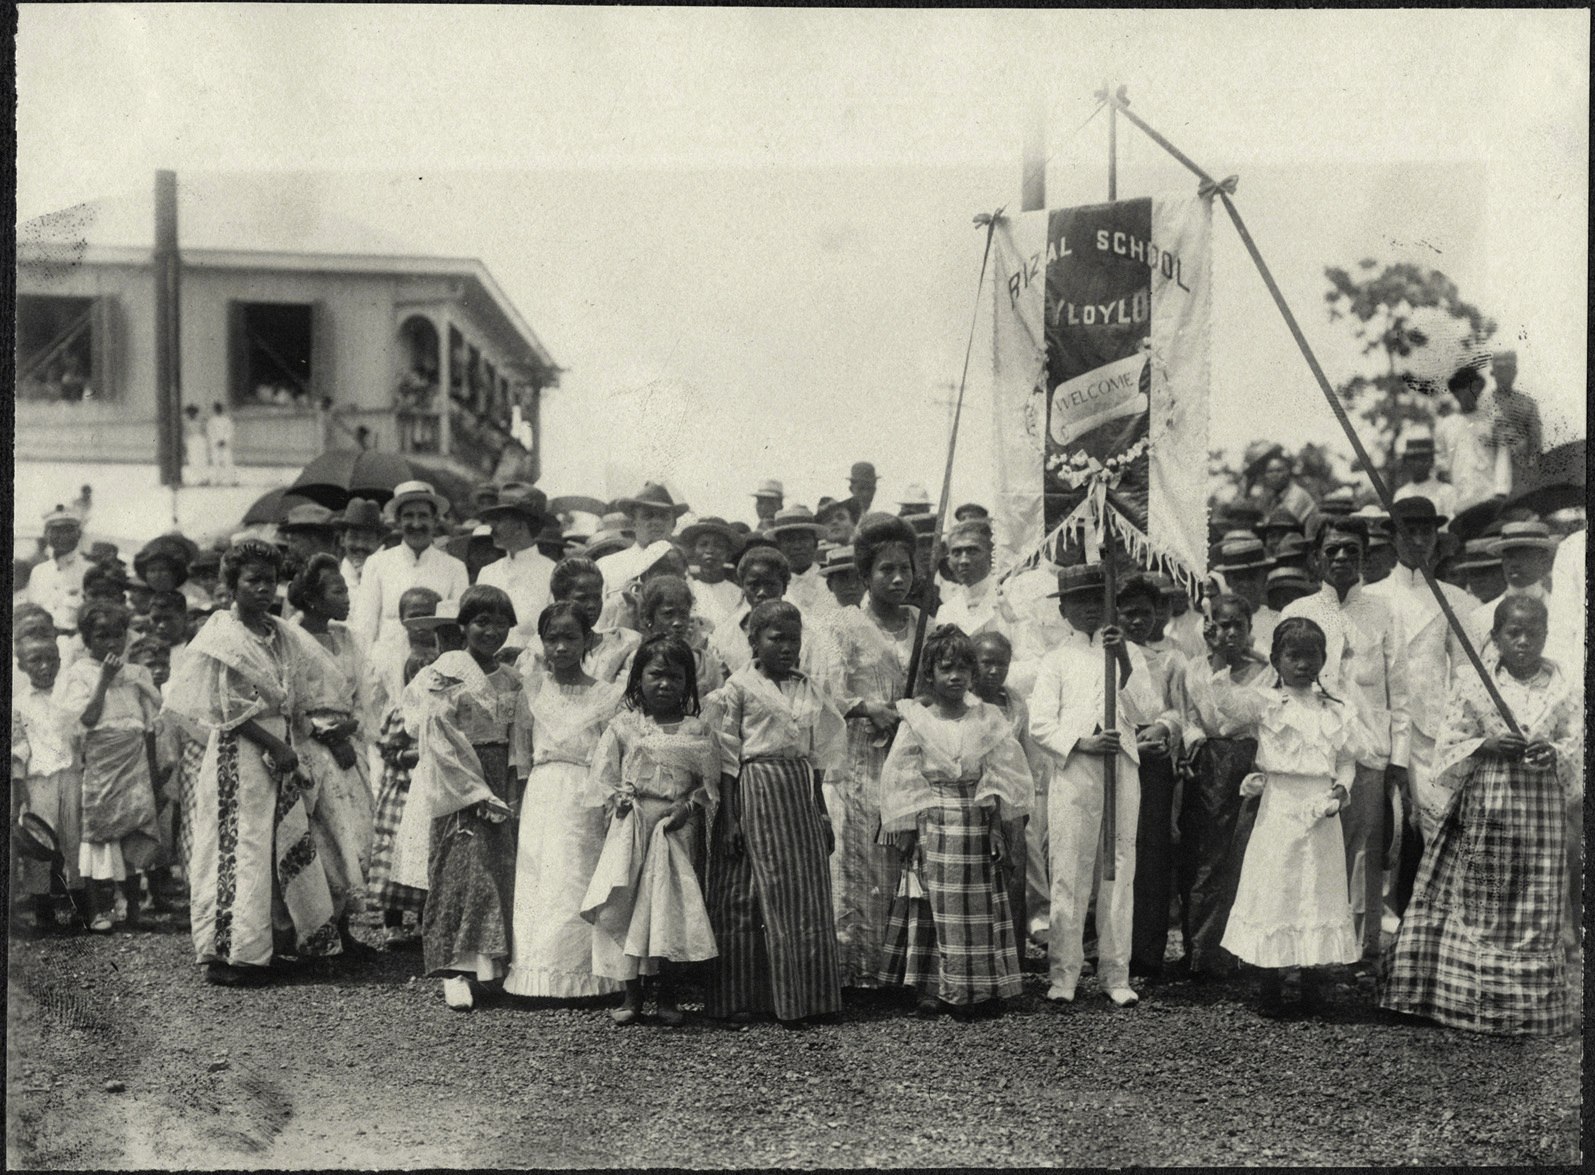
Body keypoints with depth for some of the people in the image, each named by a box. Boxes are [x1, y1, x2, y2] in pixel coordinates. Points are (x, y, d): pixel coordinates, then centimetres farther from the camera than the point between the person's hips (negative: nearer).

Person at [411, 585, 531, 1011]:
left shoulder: (511, 680, 12)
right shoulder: (446, 672, -5)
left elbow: (519, 739, 12)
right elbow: (442, 739, -10)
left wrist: (512, 796, 0)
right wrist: (478, 793, -13)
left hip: (498, 789, 6)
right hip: (457, 787, -5)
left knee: (499, 872, 2)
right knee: (462, 872, -10)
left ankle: (489, 967, 8)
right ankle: (457, 973, -7)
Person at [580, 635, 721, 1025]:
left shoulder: (697, 730, 5)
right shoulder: (624, 725, 6)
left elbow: (709, 781, 5)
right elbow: (602, 773, 6)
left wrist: (689, 806, -10)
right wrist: (616, 800, -8)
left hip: (675, 828, 0)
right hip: (631, 826, 0)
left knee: (670, 903, -1)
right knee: (627, 902, -1)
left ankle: (665, 994, 12)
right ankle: (631, 993, 9)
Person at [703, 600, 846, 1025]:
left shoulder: (809, 690, 10)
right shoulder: (738, 688, -3)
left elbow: (817, 757, 14)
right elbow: (728, 760, -5)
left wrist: (821, 813, 11)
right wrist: (730, 818, -9)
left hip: (800, 796, 5)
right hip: (755, 794, -5)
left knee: (805, 894, 5)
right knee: (745, 899, -1)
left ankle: (799, 998, 14)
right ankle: (740, 1001, 7)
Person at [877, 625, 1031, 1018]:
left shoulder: (988, 719, 4)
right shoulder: (916, 720, -1)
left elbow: (1003, 776, 3)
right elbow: (900, 778, -1)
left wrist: (996, 827, -3)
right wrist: (905, 830, -5)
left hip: (977, 823, 2)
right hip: (931, 824, -2)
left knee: (978, 904, 5)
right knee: (932, 905, 1)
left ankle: (980, 988, 13)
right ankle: (932, 989, 8)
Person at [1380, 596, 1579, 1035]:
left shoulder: (1565, 691, 4)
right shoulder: (1472, 686, 3)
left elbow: (1579, 752, 3)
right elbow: (1449, 750, 2)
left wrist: (1555, 754, -17)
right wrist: (1487, 745, -15)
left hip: (1539, 811, 0)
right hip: (1480, 812, 0)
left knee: (1532, 912, 2)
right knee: (1471, 907, 2)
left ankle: (1528, 1007, 13)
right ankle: (1464, 996, 12)